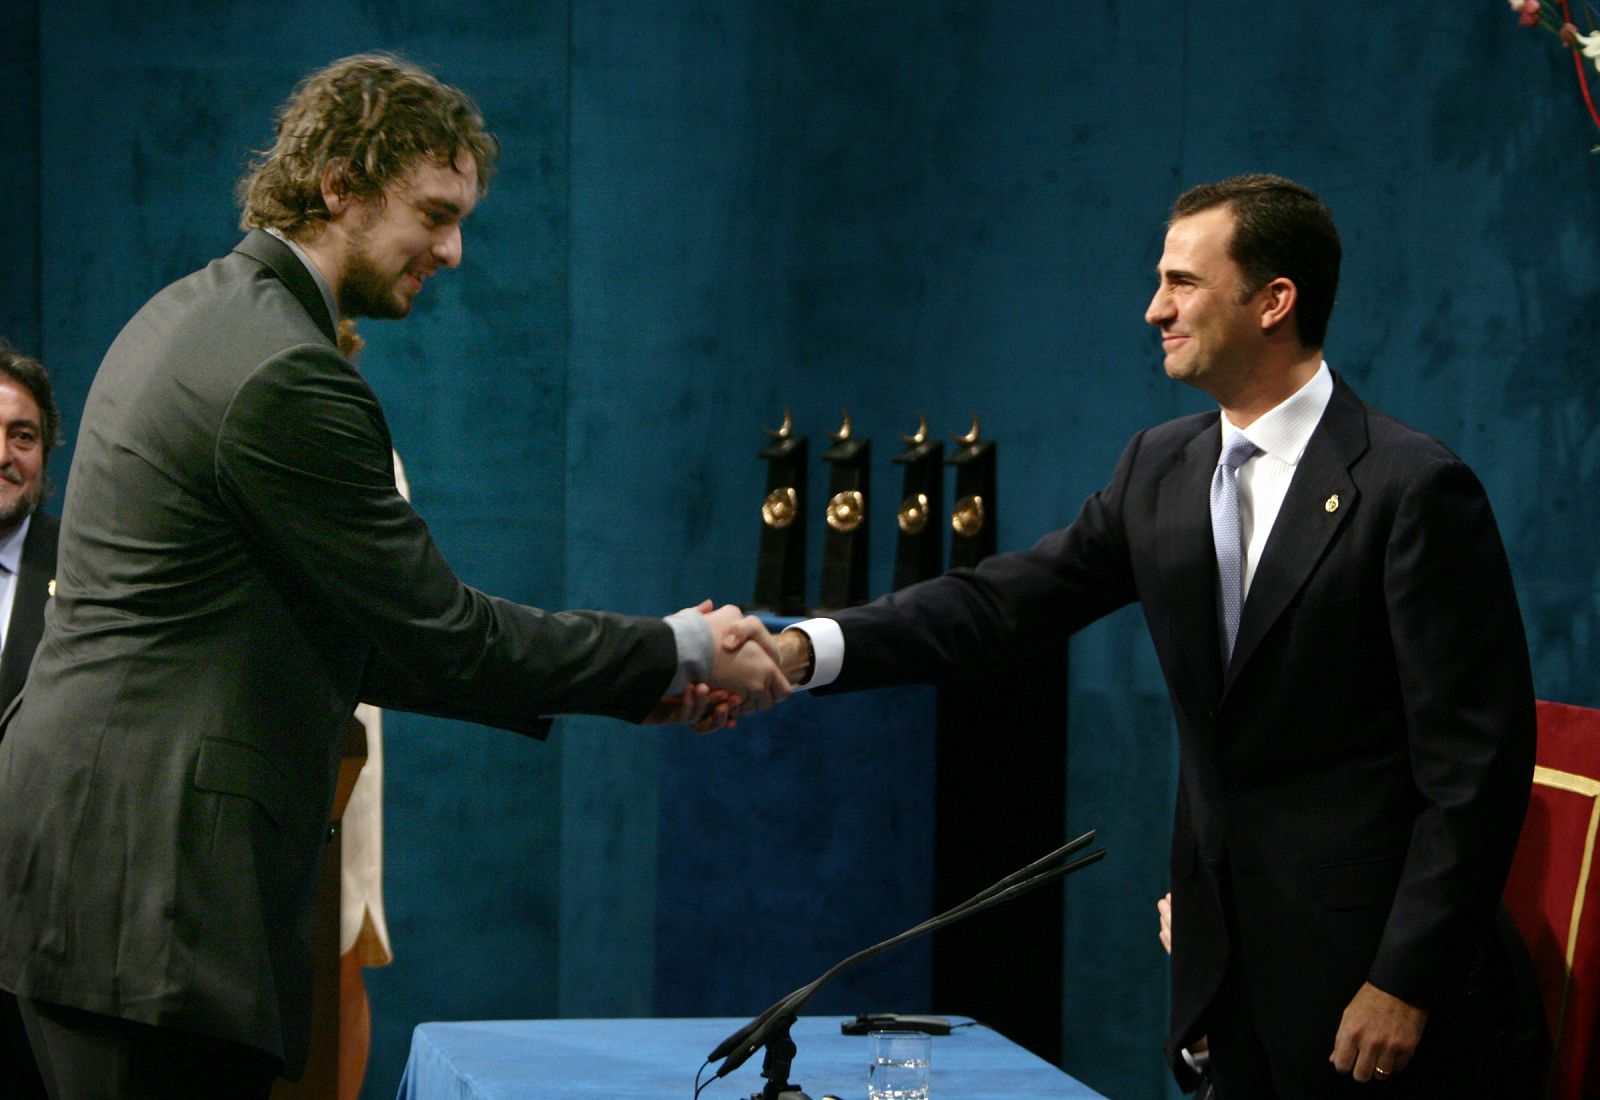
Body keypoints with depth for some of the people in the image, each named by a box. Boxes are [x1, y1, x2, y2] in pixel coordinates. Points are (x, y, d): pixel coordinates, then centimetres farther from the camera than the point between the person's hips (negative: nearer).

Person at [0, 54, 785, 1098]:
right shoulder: (288, 374, -16)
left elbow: (359, 636, 17)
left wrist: (630, 685, 13)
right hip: (145, 884, -10)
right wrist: (678, 652, -2)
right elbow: (438, 629, -13)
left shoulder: (193, 312, 16)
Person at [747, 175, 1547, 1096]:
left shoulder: (1414, 487, -14)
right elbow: (1008, 602, 3)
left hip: (1371, 977, -6)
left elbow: (1475, 764, -15)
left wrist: (1405, 985, -16)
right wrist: (806, 649, -11)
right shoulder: (1163, 468, 7)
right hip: (1230, 967, 6)